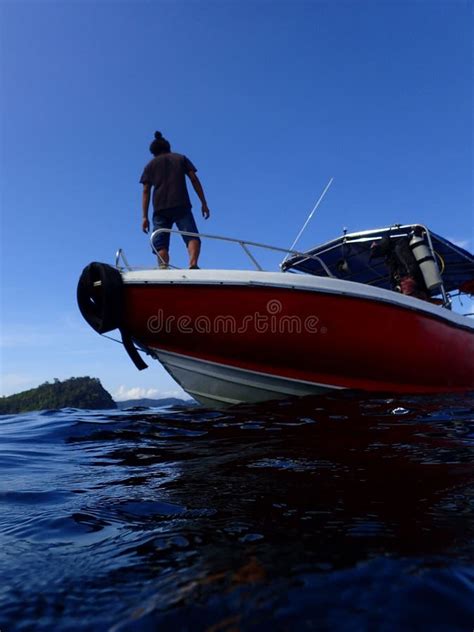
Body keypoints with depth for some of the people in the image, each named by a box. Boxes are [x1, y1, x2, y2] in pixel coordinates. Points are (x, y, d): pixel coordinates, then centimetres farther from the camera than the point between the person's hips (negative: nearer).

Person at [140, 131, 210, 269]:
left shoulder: (150, 165, 21)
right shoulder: (181, 158, 20)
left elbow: (146, 191, 11)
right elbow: (194, 180, 8)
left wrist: (145, 217, 8)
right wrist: (204, 203, 7)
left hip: (160, 209, 1)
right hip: (181, 206, -1)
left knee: (161, 244, 0)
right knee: (192, 237, -9)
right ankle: (193, 264, -35)